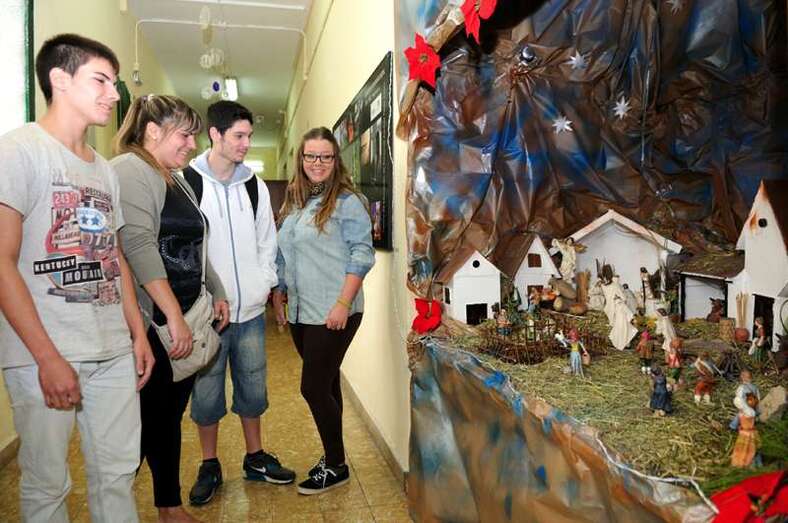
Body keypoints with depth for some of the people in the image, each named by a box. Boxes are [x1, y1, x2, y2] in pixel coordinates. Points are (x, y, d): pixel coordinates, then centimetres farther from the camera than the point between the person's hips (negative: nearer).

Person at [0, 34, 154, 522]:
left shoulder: (104, 168, 15)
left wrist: (138, 333, 13)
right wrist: (48, 358, -16)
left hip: (114, 352, 6)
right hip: (43, 355, -6)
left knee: (118, 473, 12)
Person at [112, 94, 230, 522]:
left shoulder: (177, 180, 18)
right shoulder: (130, 171, -11)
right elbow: (139, 244, -23)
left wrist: (217, 292, 21)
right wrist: (174, 316, -25)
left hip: (184, 320, 8)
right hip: (149, 324, -8)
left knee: (170, 416, 15)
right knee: (146, 422, 1)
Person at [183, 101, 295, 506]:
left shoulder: (254, 185, 9)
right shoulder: (186, 182, -6)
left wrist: (265, 285, 4)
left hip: (251, 310, 4)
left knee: (252, 389, 14)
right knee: (206, 394, 8)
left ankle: (255, 458, 32)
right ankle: (209, 466, 28)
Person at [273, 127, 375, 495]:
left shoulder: (347, 202, -8)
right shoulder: (293, 202, 13)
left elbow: (361, 255, -13)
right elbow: (283, 255, 20)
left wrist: (343, 304, -19)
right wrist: (278, 294, 16)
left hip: (333, 314, -6)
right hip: (300, 312, 7)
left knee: (314, 386, -3)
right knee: (325, 384, 15)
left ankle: (336, 466, 15)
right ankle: (332, 455, 30)